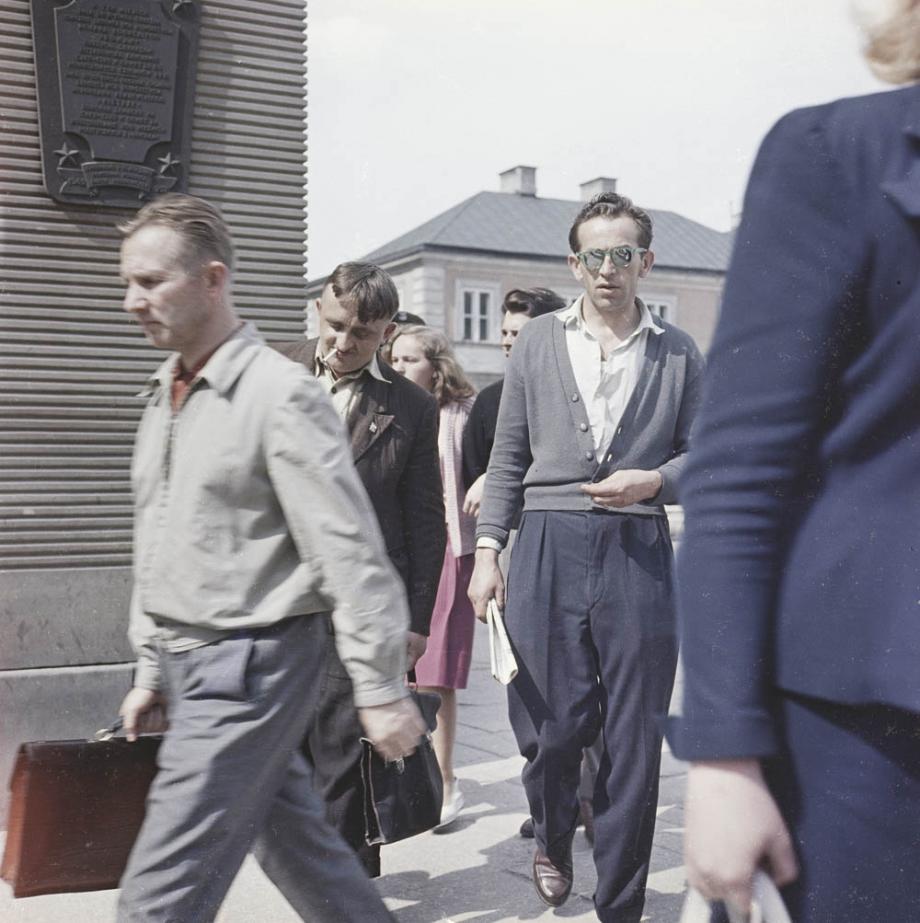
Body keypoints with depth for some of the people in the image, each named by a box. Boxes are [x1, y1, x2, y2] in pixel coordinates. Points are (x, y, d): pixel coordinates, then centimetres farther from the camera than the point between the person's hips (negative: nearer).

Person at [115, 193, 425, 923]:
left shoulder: (281, 395, -15)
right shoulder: (164, 396, 11)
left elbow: (350, 553, -17)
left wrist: (382, 691, -18)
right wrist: (150, 670, 20)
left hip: (250, 667, -8)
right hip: (190, 667, 8)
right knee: (296, 843, 18)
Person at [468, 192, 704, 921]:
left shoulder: (678, 354, 9)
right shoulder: (538, 342, 10)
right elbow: (508, 457, 10)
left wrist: (654, 482, -10)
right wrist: (487, 548, 3)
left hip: (638, 553, 0)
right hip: (549, 546, 0)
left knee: (633, 737, 2)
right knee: (554, 724, 3)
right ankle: (552, 841, 36)